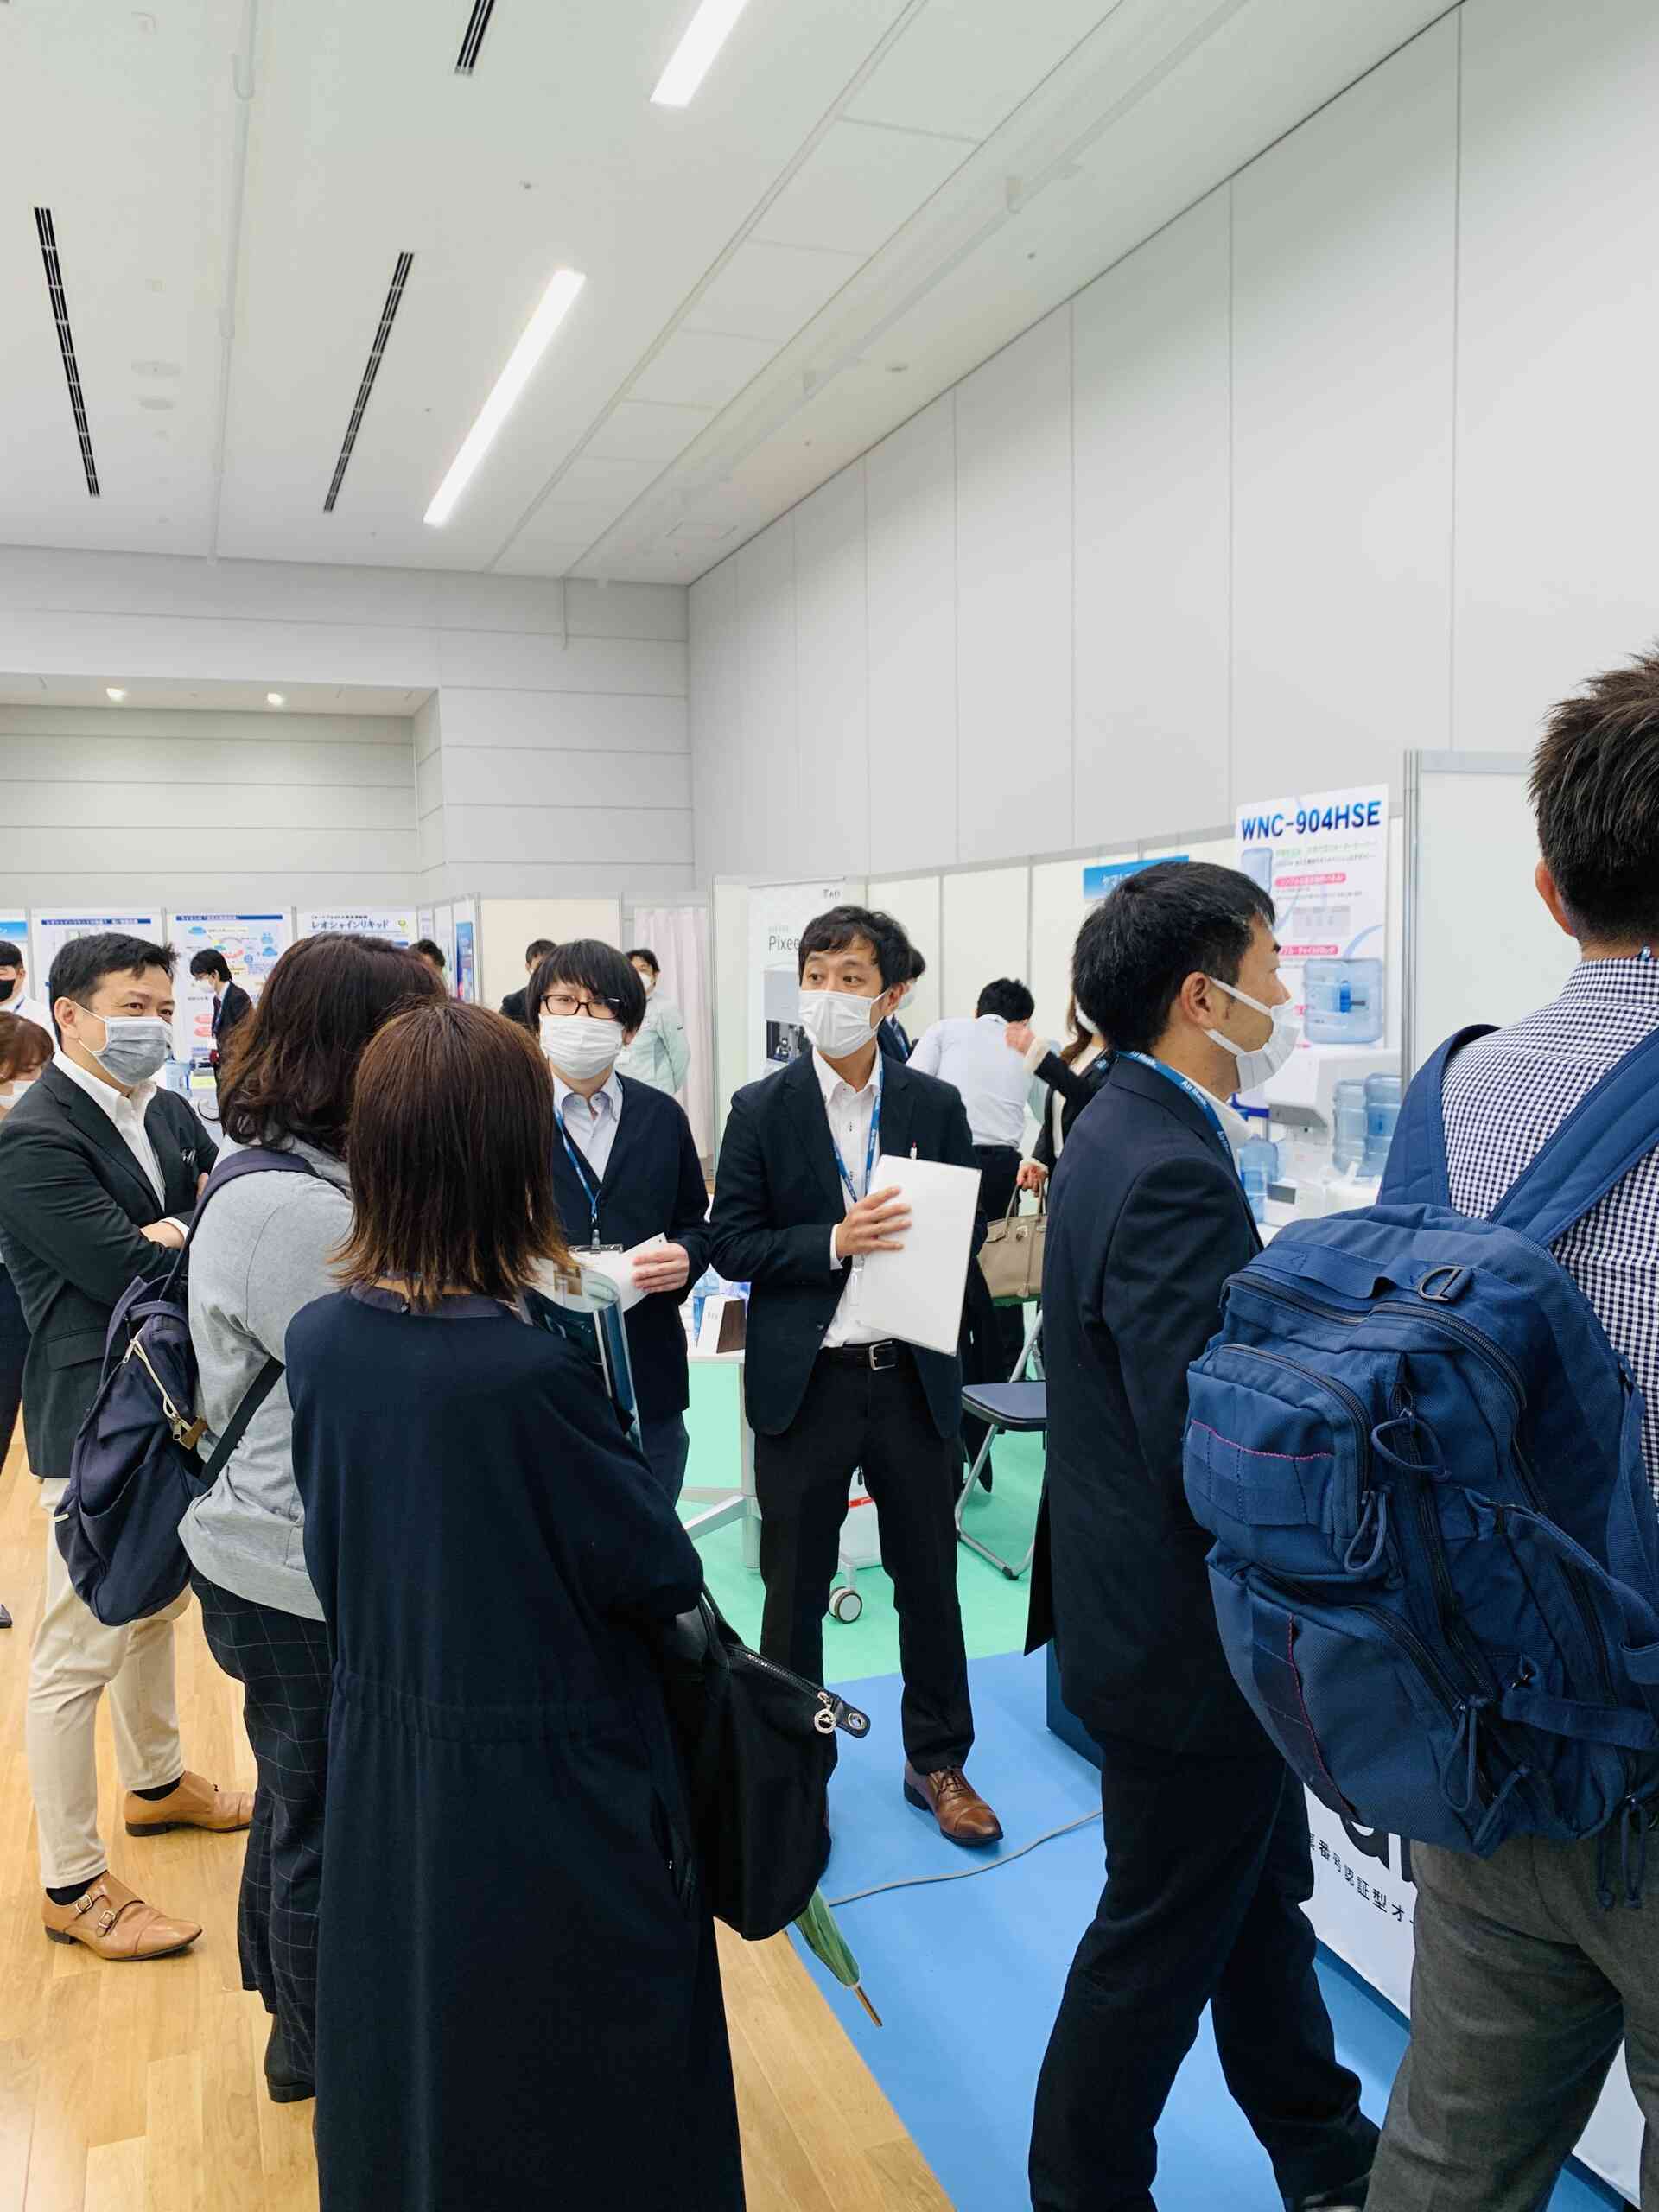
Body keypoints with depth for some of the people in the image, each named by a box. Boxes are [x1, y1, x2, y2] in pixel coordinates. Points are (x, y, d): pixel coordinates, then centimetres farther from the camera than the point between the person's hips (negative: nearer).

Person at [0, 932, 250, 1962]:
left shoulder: (170, 1114, 5)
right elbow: (132, 1271, -24)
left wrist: (183, 1235, -17)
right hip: (101, 1423, -9)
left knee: (158, 1604, 25)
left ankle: (158, 1782, 47)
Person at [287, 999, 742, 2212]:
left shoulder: (319, 1340, -11)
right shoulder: (531, 1372, -31)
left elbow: (334, 1554, 3)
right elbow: (663, 1576, -18)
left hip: (383, 1775, 6)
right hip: (554, 1794, -6)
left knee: (409, 2083, 28)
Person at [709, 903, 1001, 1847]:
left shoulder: (936, 1106, 1)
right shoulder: (762, 1109, -3)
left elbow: (967, 1229, 6)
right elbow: (733, 1245, -6)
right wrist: (834, 1242, -20)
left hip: (912, 1375, 2)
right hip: (805, 1379, -1)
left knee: (930, 1579, 14)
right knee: (795, 1589, 13)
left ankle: (938, 1761, 34)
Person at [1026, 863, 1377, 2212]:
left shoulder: (1132, 1132, 4)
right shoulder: (1173, 1174, -29)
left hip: (1163, 1621, 10)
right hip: (1190, 1643, -10)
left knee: (1261, 1897, 27)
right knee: (1161, 1947, 13)